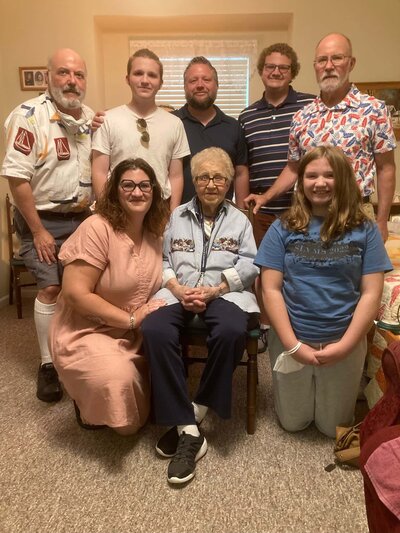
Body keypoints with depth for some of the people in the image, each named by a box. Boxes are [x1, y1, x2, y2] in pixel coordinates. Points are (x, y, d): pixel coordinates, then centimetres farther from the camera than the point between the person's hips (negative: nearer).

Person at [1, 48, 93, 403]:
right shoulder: (29, 115, -14)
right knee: (51, 288, -8)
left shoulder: (91, 117, 5)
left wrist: (94, 210, 2)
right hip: (43, 218, -5)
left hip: (82, 217, 6)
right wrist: (38, 231, -17)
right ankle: (48, 365, 8)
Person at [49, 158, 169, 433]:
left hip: (136, 334, 7)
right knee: (117, 379, -31)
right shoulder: (97, 228, -19)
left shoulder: (155, 234, 3)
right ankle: (90, 407, 8)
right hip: (86, 332, -7)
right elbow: (75, 293, -23)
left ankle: (160, 412, 14)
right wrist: (130, 319, -22)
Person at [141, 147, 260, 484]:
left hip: (225, 292, -1)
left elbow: (248, 266, 4)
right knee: (155, 330, -32)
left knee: (231, 332, -36)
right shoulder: (176, 216, 21)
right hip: (178, 292, 1)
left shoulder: (240, 221, 18)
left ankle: (193, 414, -15)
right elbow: (161, 260, 10)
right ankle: (188, 430, -25)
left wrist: (213, 290, -11)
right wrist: (178, 289, -10)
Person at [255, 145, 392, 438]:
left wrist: (345, 345, -14)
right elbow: (271, 289, -7)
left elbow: (371, 293, -6)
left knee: (333, 427, 17)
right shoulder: (283, 228, -4)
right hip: (292, 340, 0)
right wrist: (292, 345, -14)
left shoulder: (364, 229, -3)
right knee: (293, 423, 17)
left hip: (345, 342, 0)